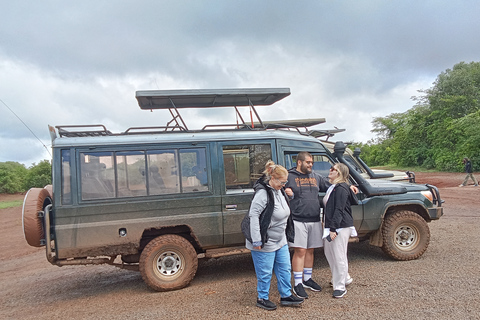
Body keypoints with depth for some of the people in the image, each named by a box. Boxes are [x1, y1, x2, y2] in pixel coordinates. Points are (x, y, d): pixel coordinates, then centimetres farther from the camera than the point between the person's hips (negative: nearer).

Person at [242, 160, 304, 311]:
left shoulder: (279, 191, 6)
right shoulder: (263, 193, -23)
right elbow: (253, 216, -25)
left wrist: (286, 235, 21)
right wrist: (256, 241, -24)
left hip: (280, 240, 9)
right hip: (265, 243, -9)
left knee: (285, 269, 16)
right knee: (265, 273, 5)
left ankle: (286, 296, 31)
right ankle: (262, 299, 24)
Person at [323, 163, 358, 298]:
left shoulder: (341, 189, -16)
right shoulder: (333, 187, 15)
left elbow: (339, 210, -21)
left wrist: (333, 229, -24)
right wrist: (329, 227, 22)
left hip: (341, 226, -11)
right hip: (332, 226, 11)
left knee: (338, 256, -3)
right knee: (329, 251, 18)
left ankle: (340, 287, 9)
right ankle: (345, 278, 35)